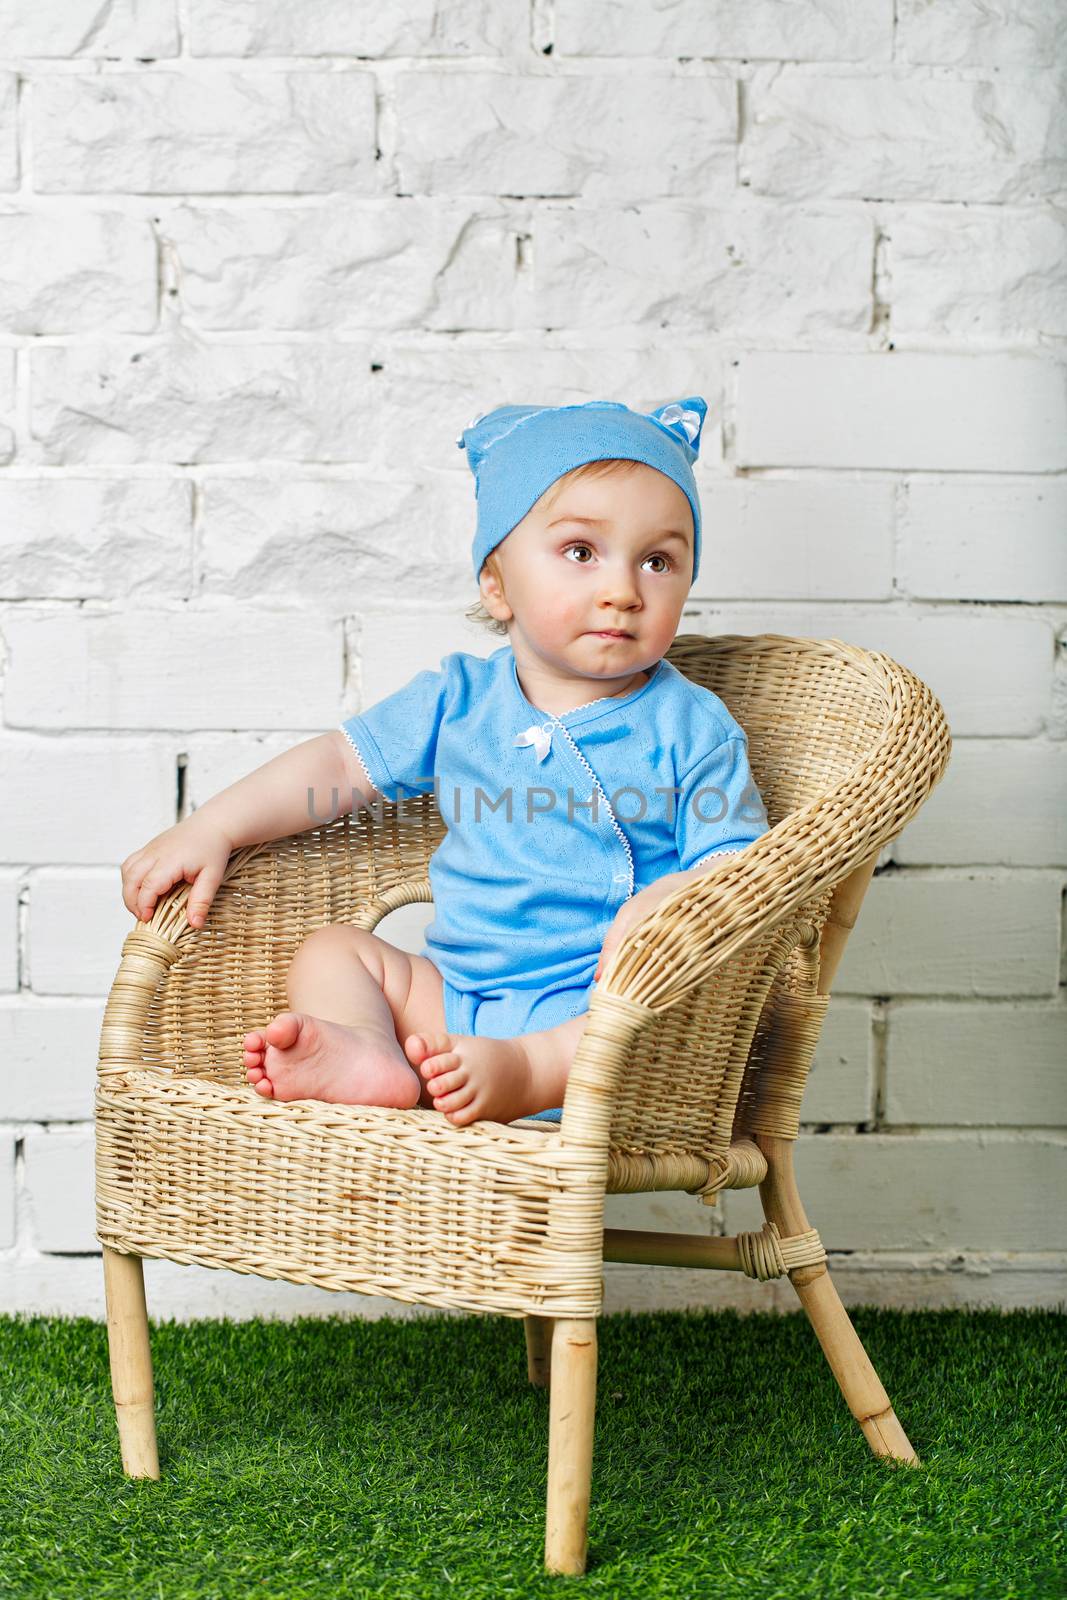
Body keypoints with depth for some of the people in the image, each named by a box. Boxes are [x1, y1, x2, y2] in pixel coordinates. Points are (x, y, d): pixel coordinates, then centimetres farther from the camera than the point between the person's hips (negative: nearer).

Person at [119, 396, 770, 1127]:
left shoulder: (691, 726, -2)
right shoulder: (457, 702, 8)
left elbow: (737, 865, -6)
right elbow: (340, 763, 14)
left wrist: (664, 903, -29)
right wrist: (209, 831, 5)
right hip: (455, 995, 5)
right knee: (332, 948, -4)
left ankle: (525, 1072, -41)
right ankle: (369, 1056, -33)